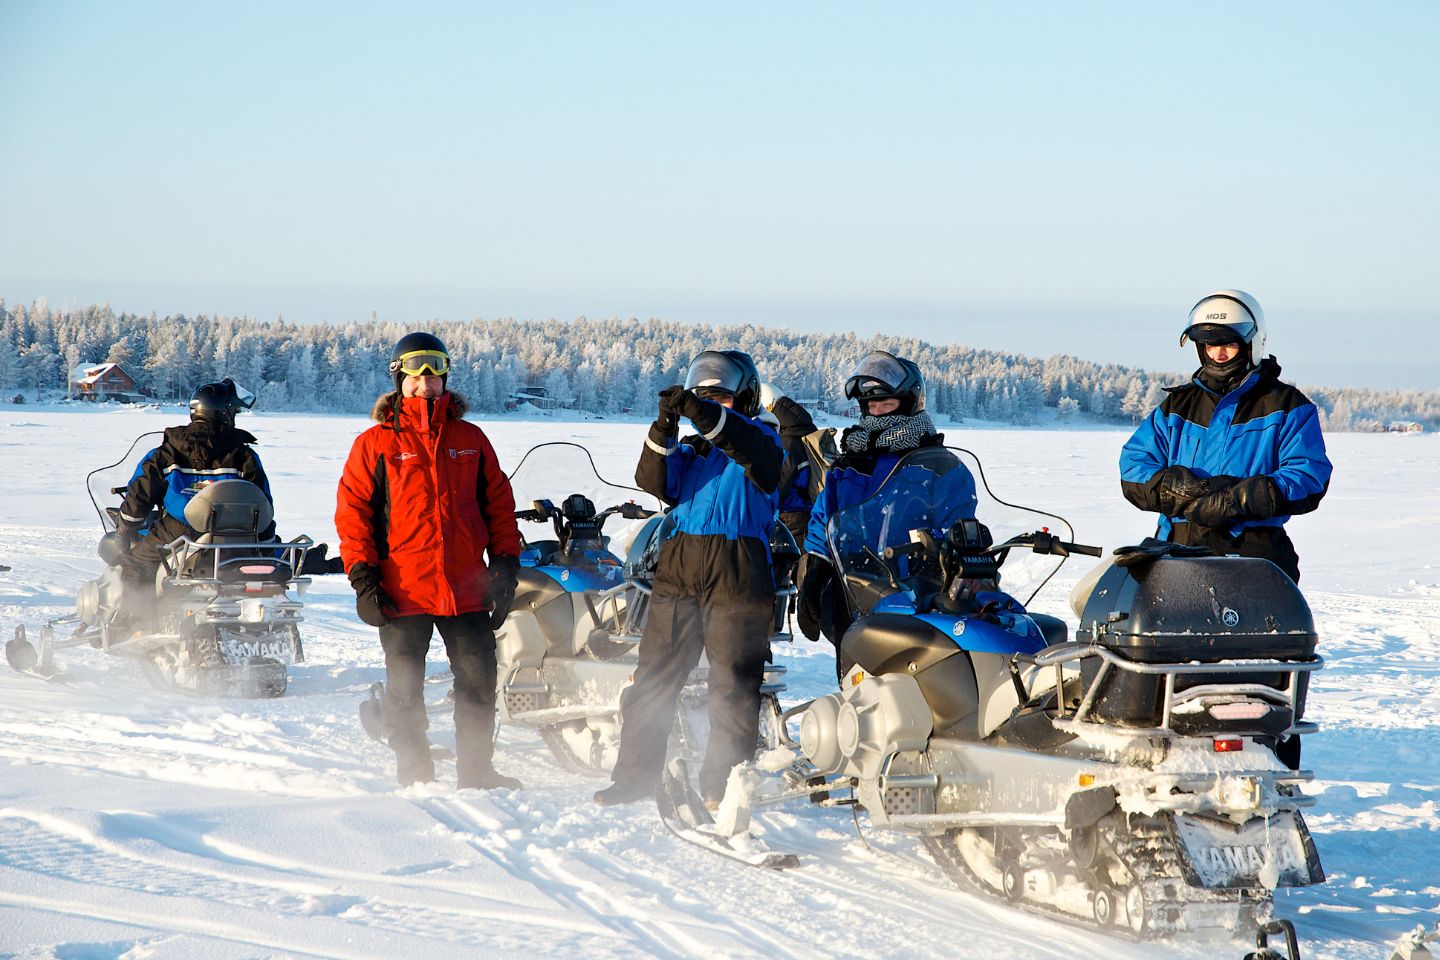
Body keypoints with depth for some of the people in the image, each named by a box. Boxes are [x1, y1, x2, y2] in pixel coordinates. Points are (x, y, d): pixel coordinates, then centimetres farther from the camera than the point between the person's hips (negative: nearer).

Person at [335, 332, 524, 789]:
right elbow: (352, 511, 0)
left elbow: (498, 503, 15)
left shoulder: (470, 439, 11)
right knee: (405, 687, 4)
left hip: (467, 590, 2)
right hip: (402, 591, -2)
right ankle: (414, 775, 14)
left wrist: (506, 563, 7)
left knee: (479, 680, 4)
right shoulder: (375, 443, 2)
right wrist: (362, 576, -7)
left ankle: (477, 769, 15)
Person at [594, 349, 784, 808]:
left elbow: (752, 449, -18)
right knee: (653, 675, 4)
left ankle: (724, 781, 1)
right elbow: (654, 481, 4)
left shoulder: (759, 440, 6)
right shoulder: (689, 449, 21)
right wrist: (663, 430, -12)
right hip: (678, 568, 5)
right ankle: (635, 774, 11)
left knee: (734, 680, -4)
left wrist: (704, 414, -31)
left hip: (737, 571, -5)